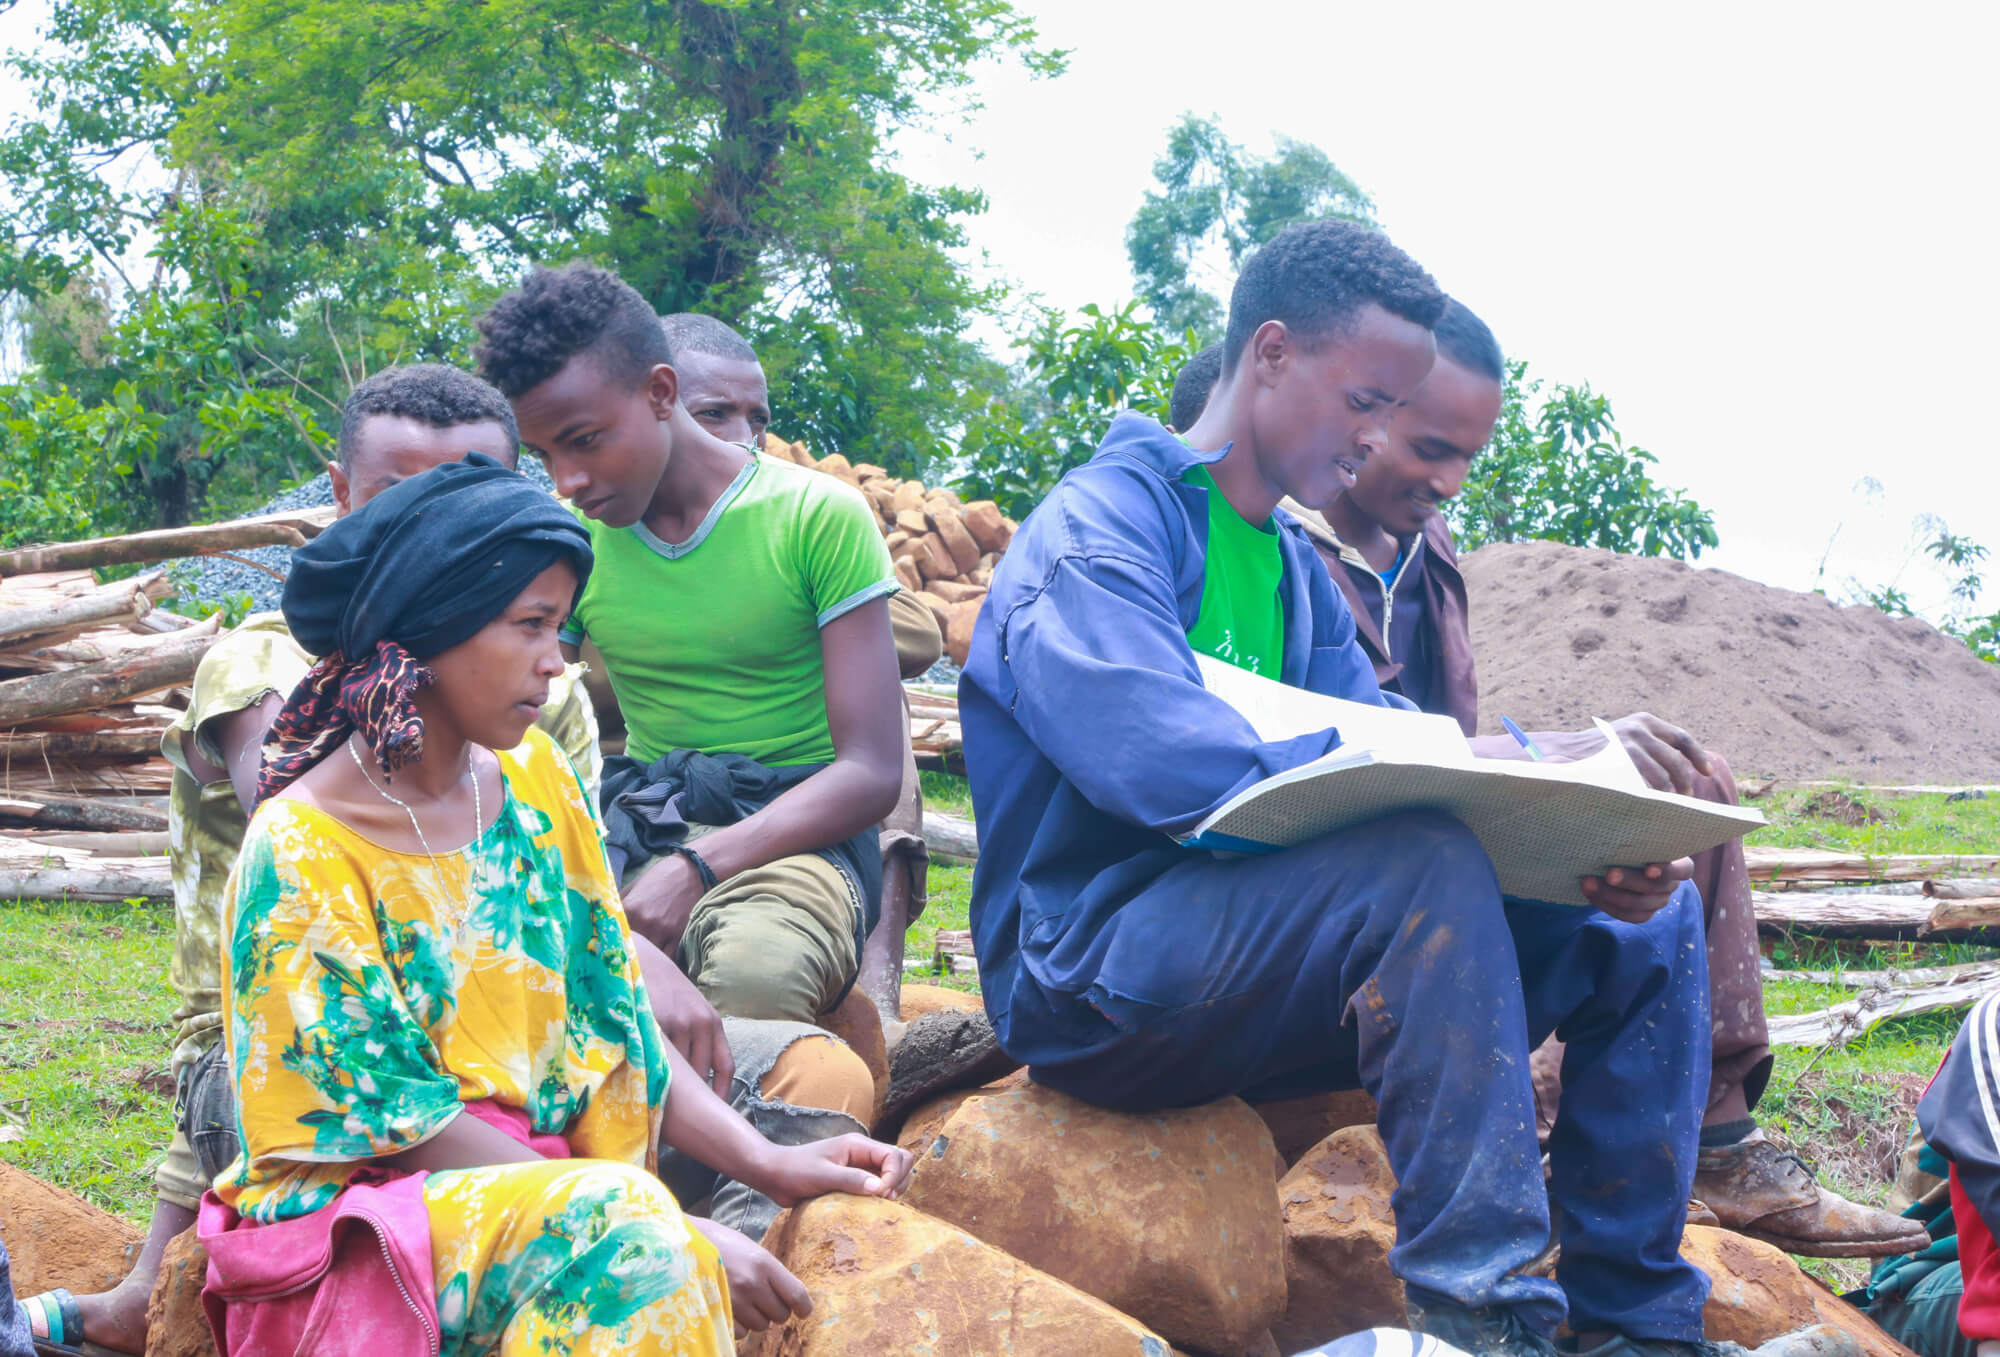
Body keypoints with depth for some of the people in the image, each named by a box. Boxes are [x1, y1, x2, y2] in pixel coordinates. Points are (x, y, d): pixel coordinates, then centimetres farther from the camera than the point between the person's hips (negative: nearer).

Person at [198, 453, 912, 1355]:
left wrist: (765, 1163, -7)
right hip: (349, 1237, -6)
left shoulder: (534, 782, 6)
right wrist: (662, 1226, -21)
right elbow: (407, 1121, -15)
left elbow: (612, 1021, 8)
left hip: (543, 1193, 6)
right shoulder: (300, 855, -14)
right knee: (623, 1224, -32)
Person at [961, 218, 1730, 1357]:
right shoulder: (1097, 526, -10)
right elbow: (1168, 769, -27)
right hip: (1088, 974, -8)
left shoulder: (1298, 571, 18)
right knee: (1432, 864, -33)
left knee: (1649, 927, -1)